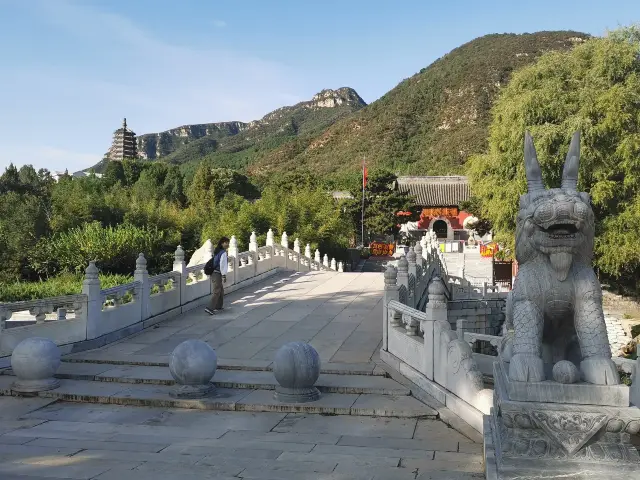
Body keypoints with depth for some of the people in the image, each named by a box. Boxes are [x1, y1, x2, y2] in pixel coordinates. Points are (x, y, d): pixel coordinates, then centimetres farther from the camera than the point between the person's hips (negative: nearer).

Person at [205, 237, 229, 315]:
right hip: (218, 274, -10)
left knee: (221, 290, 21)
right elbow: (222, 265, -19)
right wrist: (224, 275, -18)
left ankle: (218, 306, 29)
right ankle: (210, 308, -13)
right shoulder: (223, 253, -14)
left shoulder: (217, 251, 15)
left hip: (214, 273, 10)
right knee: (216, 292, -8)